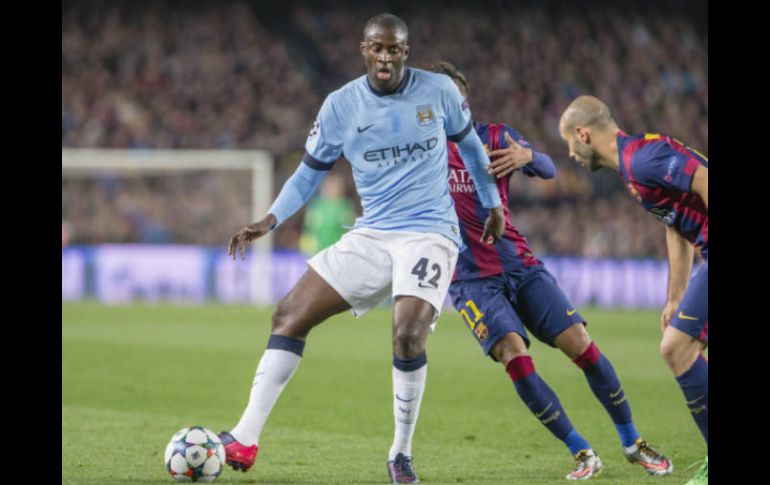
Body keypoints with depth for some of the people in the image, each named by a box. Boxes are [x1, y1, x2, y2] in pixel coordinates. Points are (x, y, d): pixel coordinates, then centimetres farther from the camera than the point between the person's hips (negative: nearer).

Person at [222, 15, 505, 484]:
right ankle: (245, 439, -4)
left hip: (430, 233, -3)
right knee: (290, 315, -6)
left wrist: (493, 203, 19)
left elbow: (470, 143, 14)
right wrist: (269, 221, -4)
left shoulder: (439, 91, -4)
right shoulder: (340, 105, -1)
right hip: (370, 235, 3)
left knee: (408, 335, -26)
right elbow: (310, 171, 9)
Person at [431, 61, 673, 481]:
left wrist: (527, 156, -31)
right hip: (472, 279, -2)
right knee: (515, 357, -22)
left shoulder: (496, 137, 2)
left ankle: (632, 443, 12)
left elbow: (548, 170, -7)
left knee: (581, 345, -6)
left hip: (520, 264, 2)